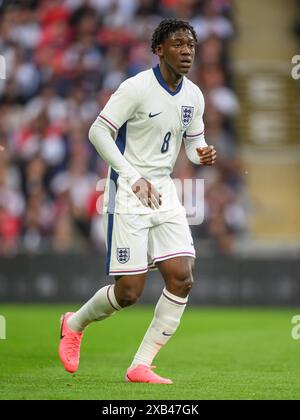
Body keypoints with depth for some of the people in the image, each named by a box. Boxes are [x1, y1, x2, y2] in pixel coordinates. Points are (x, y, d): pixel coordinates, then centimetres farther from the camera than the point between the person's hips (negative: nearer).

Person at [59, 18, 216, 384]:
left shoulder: (193, 95, 6)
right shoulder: (137, 87, -15)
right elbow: (98, 131, -15)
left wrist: (203, 154, -6)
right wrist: (134, 179, -21)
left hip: (164, 193, 7)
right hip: (128, 196, -7)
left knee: (182, 279, -8)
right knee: (129, 292, -7)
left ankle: (140, 366, 1)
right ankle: (75, 324, 25)